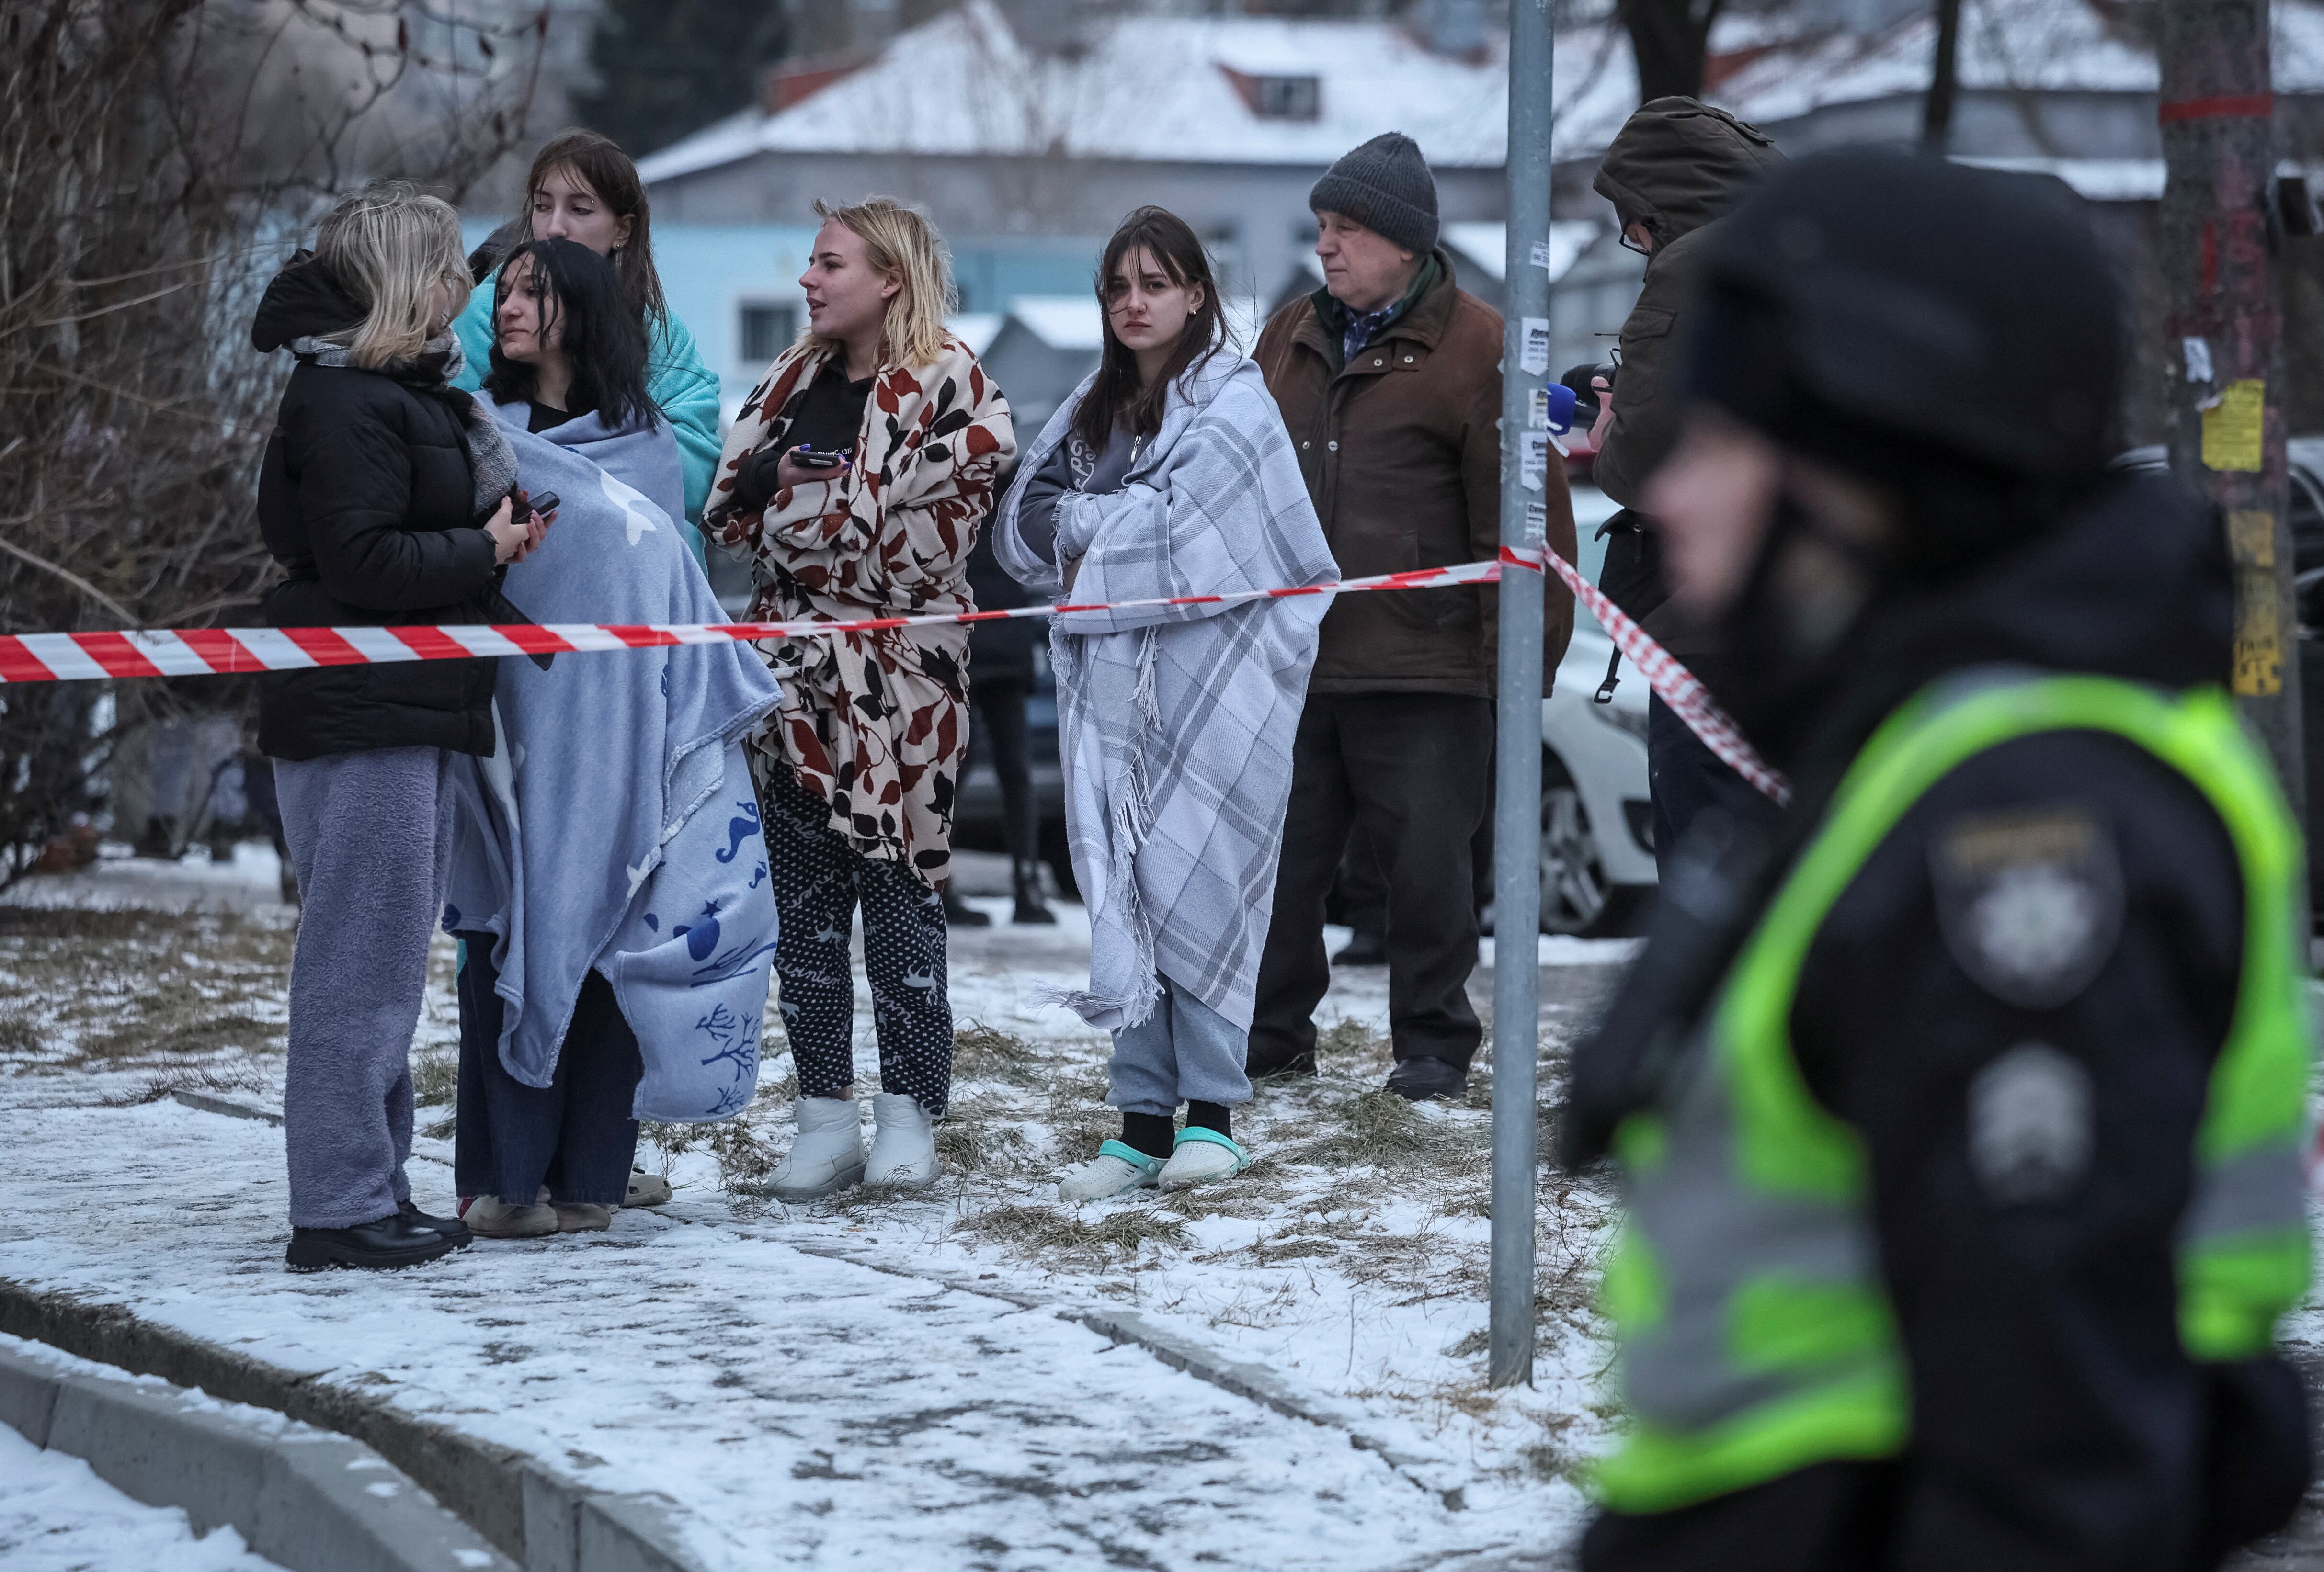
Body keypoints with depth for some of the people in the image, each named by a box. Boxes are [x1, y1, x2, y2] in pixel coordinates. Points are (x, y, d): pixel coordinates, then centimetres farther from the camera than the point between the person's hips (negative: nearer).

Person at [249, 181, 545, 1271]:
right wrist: (482, 553, -11)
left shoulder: (408, 392, 18)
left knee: (389, 960, 14)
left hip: (408, 716, 11)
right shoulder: (346, 402, -14)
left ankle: (372, 1189, 21)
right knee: (360, 961, -8)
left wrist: (494, 541, 7)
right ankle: (339, 1209, -5)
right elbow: (359, 561, -21)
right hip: (358, 719, -11)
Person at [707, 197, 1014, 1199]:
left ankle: (908, 1117, 5)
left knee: (899, 890, -2)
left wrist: (796, 493, -8)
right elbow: (730, 506, 16)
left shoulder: (947, 386, -7)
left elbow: (924, 533, -15)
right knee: (802, 899, 6)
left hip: (897, 678, -6)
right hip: (798, 667, 6)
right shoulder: (792, 382, 13)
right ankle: (826, 1120, 11)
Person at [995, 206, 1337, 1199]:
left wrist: (1090, 539, -1)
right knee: (1123, 887, 1)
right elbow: (1024, 521, 11)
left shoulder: (1233, 401, -3)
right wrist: (1100, 524, -7)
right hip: (1112, 681, 5)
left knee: (1198, 881, -6)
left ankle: (1211, 1113, 1)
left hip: (1211, 679, -5)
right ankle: (1142, 1121, 2)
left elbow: (1181, 525, -13)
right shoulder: (1095, 407, 17)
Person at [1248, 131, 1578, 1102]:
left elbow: (1520, 510, -7)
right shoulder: (1292, 340, 14)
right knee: (1276, 858, 7)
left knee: (1426, 865, 1)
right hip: (1290, 663, 5)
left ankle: (1434, 1047, 13)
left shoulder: (1473, 348, -5)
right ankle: (1269, 1036, 18)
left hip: (1422, 671, -5)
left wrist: (1520, 654, -11)